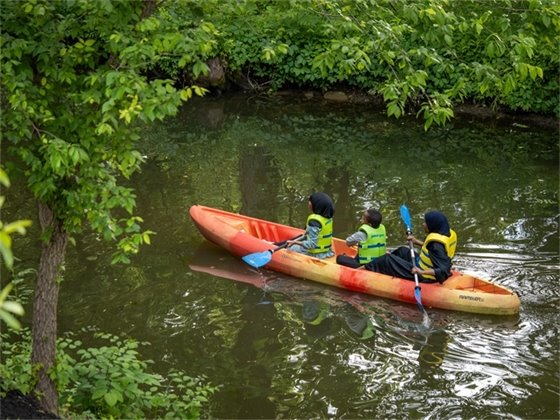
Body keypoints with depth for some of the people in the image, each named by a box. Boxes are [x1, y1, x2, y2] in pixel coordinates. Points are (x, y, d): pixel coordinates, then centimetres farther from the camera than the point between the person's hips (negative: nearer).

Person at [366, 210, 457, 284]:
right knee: (403, 251, 25)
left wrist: (422, 272, -46)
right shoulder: (448, 233, -3)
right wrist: (417, 242, 15)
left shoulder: (437, 244, -31)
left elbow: (444, 270, -37)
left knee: (388, 259, 0)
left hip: (424, 277, -10)